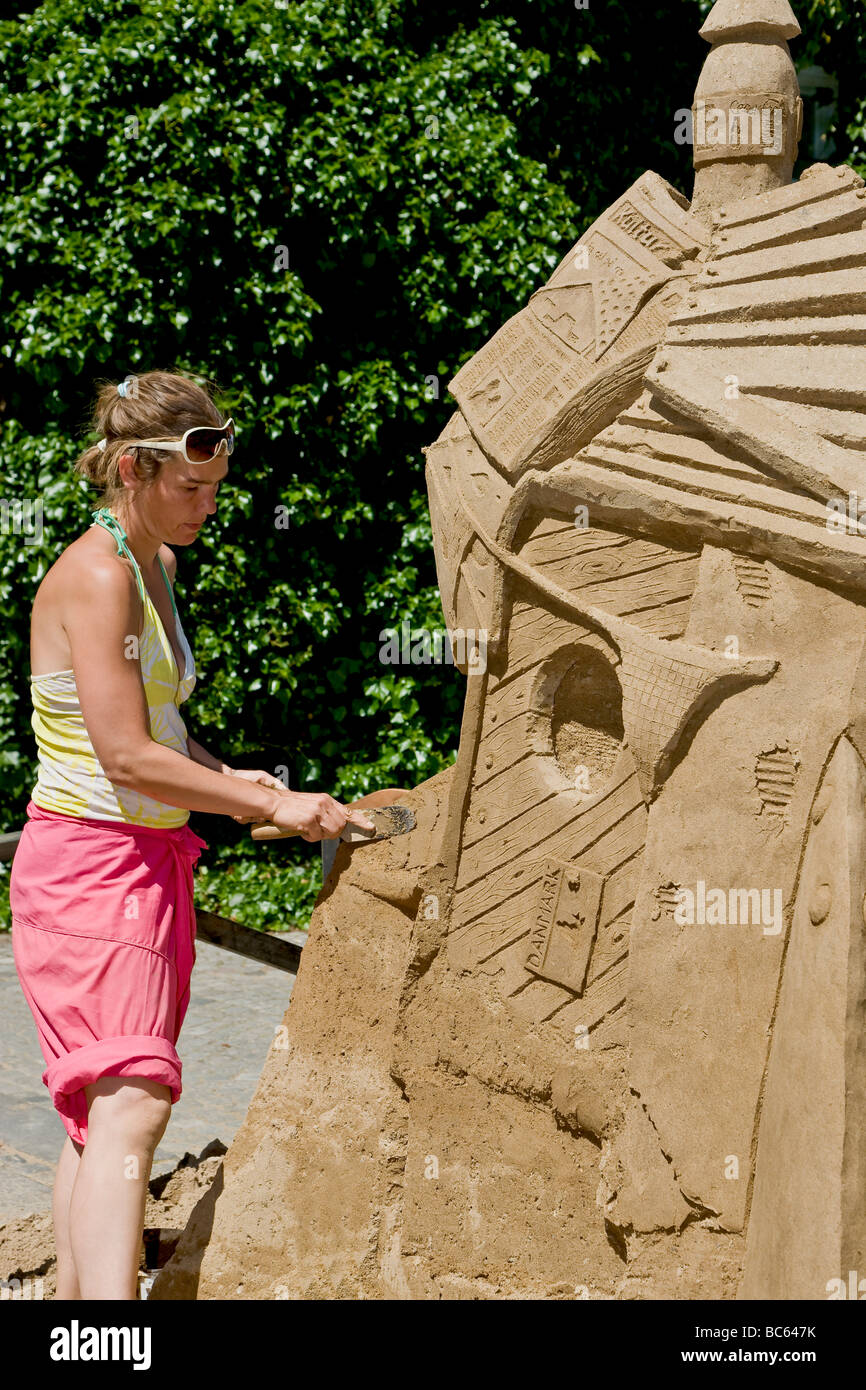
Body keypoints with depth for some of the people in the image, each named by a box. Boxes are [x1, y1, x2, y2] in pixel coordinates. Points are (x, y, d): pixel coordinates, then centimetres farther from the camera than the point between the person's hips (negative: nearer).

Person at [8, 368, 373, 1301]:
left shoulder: (153, 565, 14)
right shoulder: (96, 575, -16)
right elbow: (125, 755, -22)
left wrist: (225, 778, 7)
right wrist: (275, 805, -16)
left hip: (150, 858, 9)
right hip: (87, 864, -9)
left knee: (103, 1105, 12)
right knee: (129, 1103, -20)